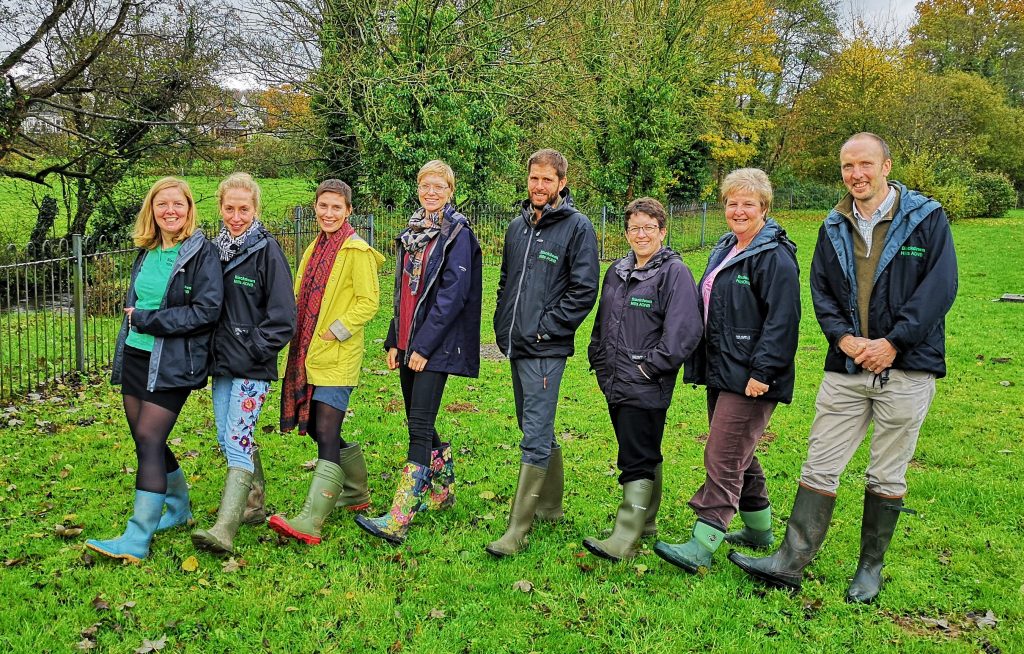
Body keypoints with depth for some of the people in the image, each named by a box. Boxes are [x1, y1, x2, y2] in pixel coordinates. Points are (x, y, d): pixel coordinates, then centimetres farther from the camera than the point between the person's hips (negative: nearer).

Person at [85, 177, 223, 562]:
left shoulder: (202, 253, -10)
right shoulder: (147, 251, 12)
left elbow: (207, 311, -18)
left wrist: (146, 320, -15)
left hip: (173, 364, -7)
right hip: (135, 358, 7)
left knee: (149, 440, -11)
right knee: (146, 440, 11)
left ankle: (137, 540, -7)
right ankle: (180, 508, 32)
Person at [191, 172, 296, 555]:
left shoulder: (266, 250, -9)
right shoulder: (215, 249, 10)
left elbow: (282, 315, -11)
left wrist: (254, 350, -14)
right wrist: (210, 350, 8)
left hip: (253, 366, -7)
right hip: (222, 364, 7)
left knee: (238, 441, -13)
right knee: (228, 438, 13)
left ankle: (224, 530, -17)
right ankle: (253, 505, 29)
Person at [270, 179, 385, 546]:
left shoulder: (357, 251, -8)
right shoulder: (316, 249, 16)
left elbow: (369, 302, -13)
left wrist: (334, 332, -16)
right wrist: (300, 339, 9)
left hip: (337, 358, -9)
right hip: (308, 354, 9)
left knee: (326, 435, -12)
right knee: (318, 429, 15)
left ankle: (310, 523, -15)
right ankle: (357, 494, 33)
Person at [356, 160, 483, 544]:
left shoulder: (457, 233, -7)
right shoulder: (413, 232, 16)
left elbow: (454, 293, -15)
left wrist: (424, 345, -18)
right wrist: (394, 340, 13)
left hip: (435, 345, -8)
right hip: (409, 342, 8)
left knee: (420, 425, -12)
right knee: (418, 421, 14)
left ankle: (398, 520, -14)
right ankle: (443, 489, 33)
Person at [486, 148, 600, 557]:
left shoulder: (577, 227, -7)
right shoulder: (517, 226, 14)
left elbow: (584, 290, -11)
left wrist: (545, 328, -14)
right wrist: (502, 326, 11)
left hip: (546, 349, -7)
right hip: (517, 346, 8)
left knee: (535, 438, -8)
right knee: (539, 431, 17)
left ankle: (518, 530, -6)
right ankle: (550, 506, 31)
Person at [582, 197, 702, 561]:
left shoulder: (674, 272, -8)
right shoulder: (617, 272, 16)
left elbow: (684, 329, -17)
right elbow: (602, 322, 24)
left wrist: (651, 365, -16)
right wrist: (599, 359, 14)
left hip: (647, 387, -8)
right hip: (615, 382, 8)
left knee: (637, 460, -7)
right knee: (643, 456, 18)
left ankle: (624, 539, -7)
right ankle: (646, 522, 29)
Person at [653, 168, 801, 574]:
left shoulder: (775, 256, -13)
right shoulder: (724, 250, 16)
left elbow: (782, 320, -19)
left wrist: (763, 371, -23)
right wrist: (700, 364, 20)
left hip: (750, 379, -10)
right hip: (721, 372, 10)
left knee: (723, 459, -10)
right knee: (738, 455, 18)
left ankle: (701, 547, -7)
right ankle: (759, 528, 34)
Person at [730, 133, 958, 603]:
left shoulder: (926, 218, -2)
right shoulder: (834, 227, 10)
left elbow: (940, 287, -9)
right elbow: (820, 291, 8)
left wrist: (893, 342, -15)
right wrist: (844, 338, -9)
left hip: (906, 367, -3)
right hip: (846, 368, 3)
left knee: (887, 476, 9)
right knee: (819, 467, 2)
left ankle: (870, 569, 23)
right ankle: (790, 562, 7)